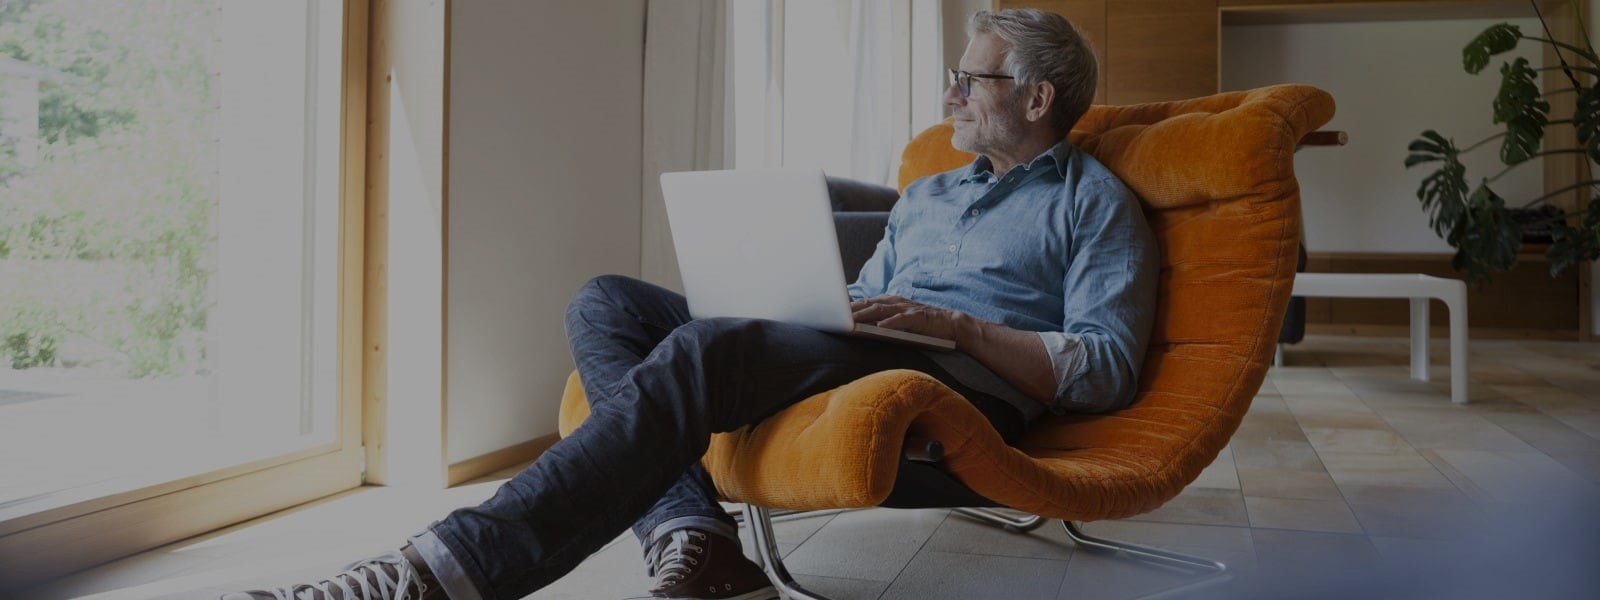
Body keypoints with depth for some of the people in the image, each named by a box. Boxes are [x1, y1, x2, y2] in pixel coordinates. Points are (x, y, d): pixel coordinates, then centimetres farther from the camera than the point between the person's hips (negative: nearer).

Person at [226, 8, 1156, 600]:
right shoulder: (927, 194, 31)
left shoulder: (1095, 203, 9)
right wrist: (792, 304, 6)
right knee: (608, 303, -7)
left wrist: (956, 325, -14)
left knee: (703, 352, -34)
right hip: (855, 360, 8)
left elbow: (1106, 371, -3)